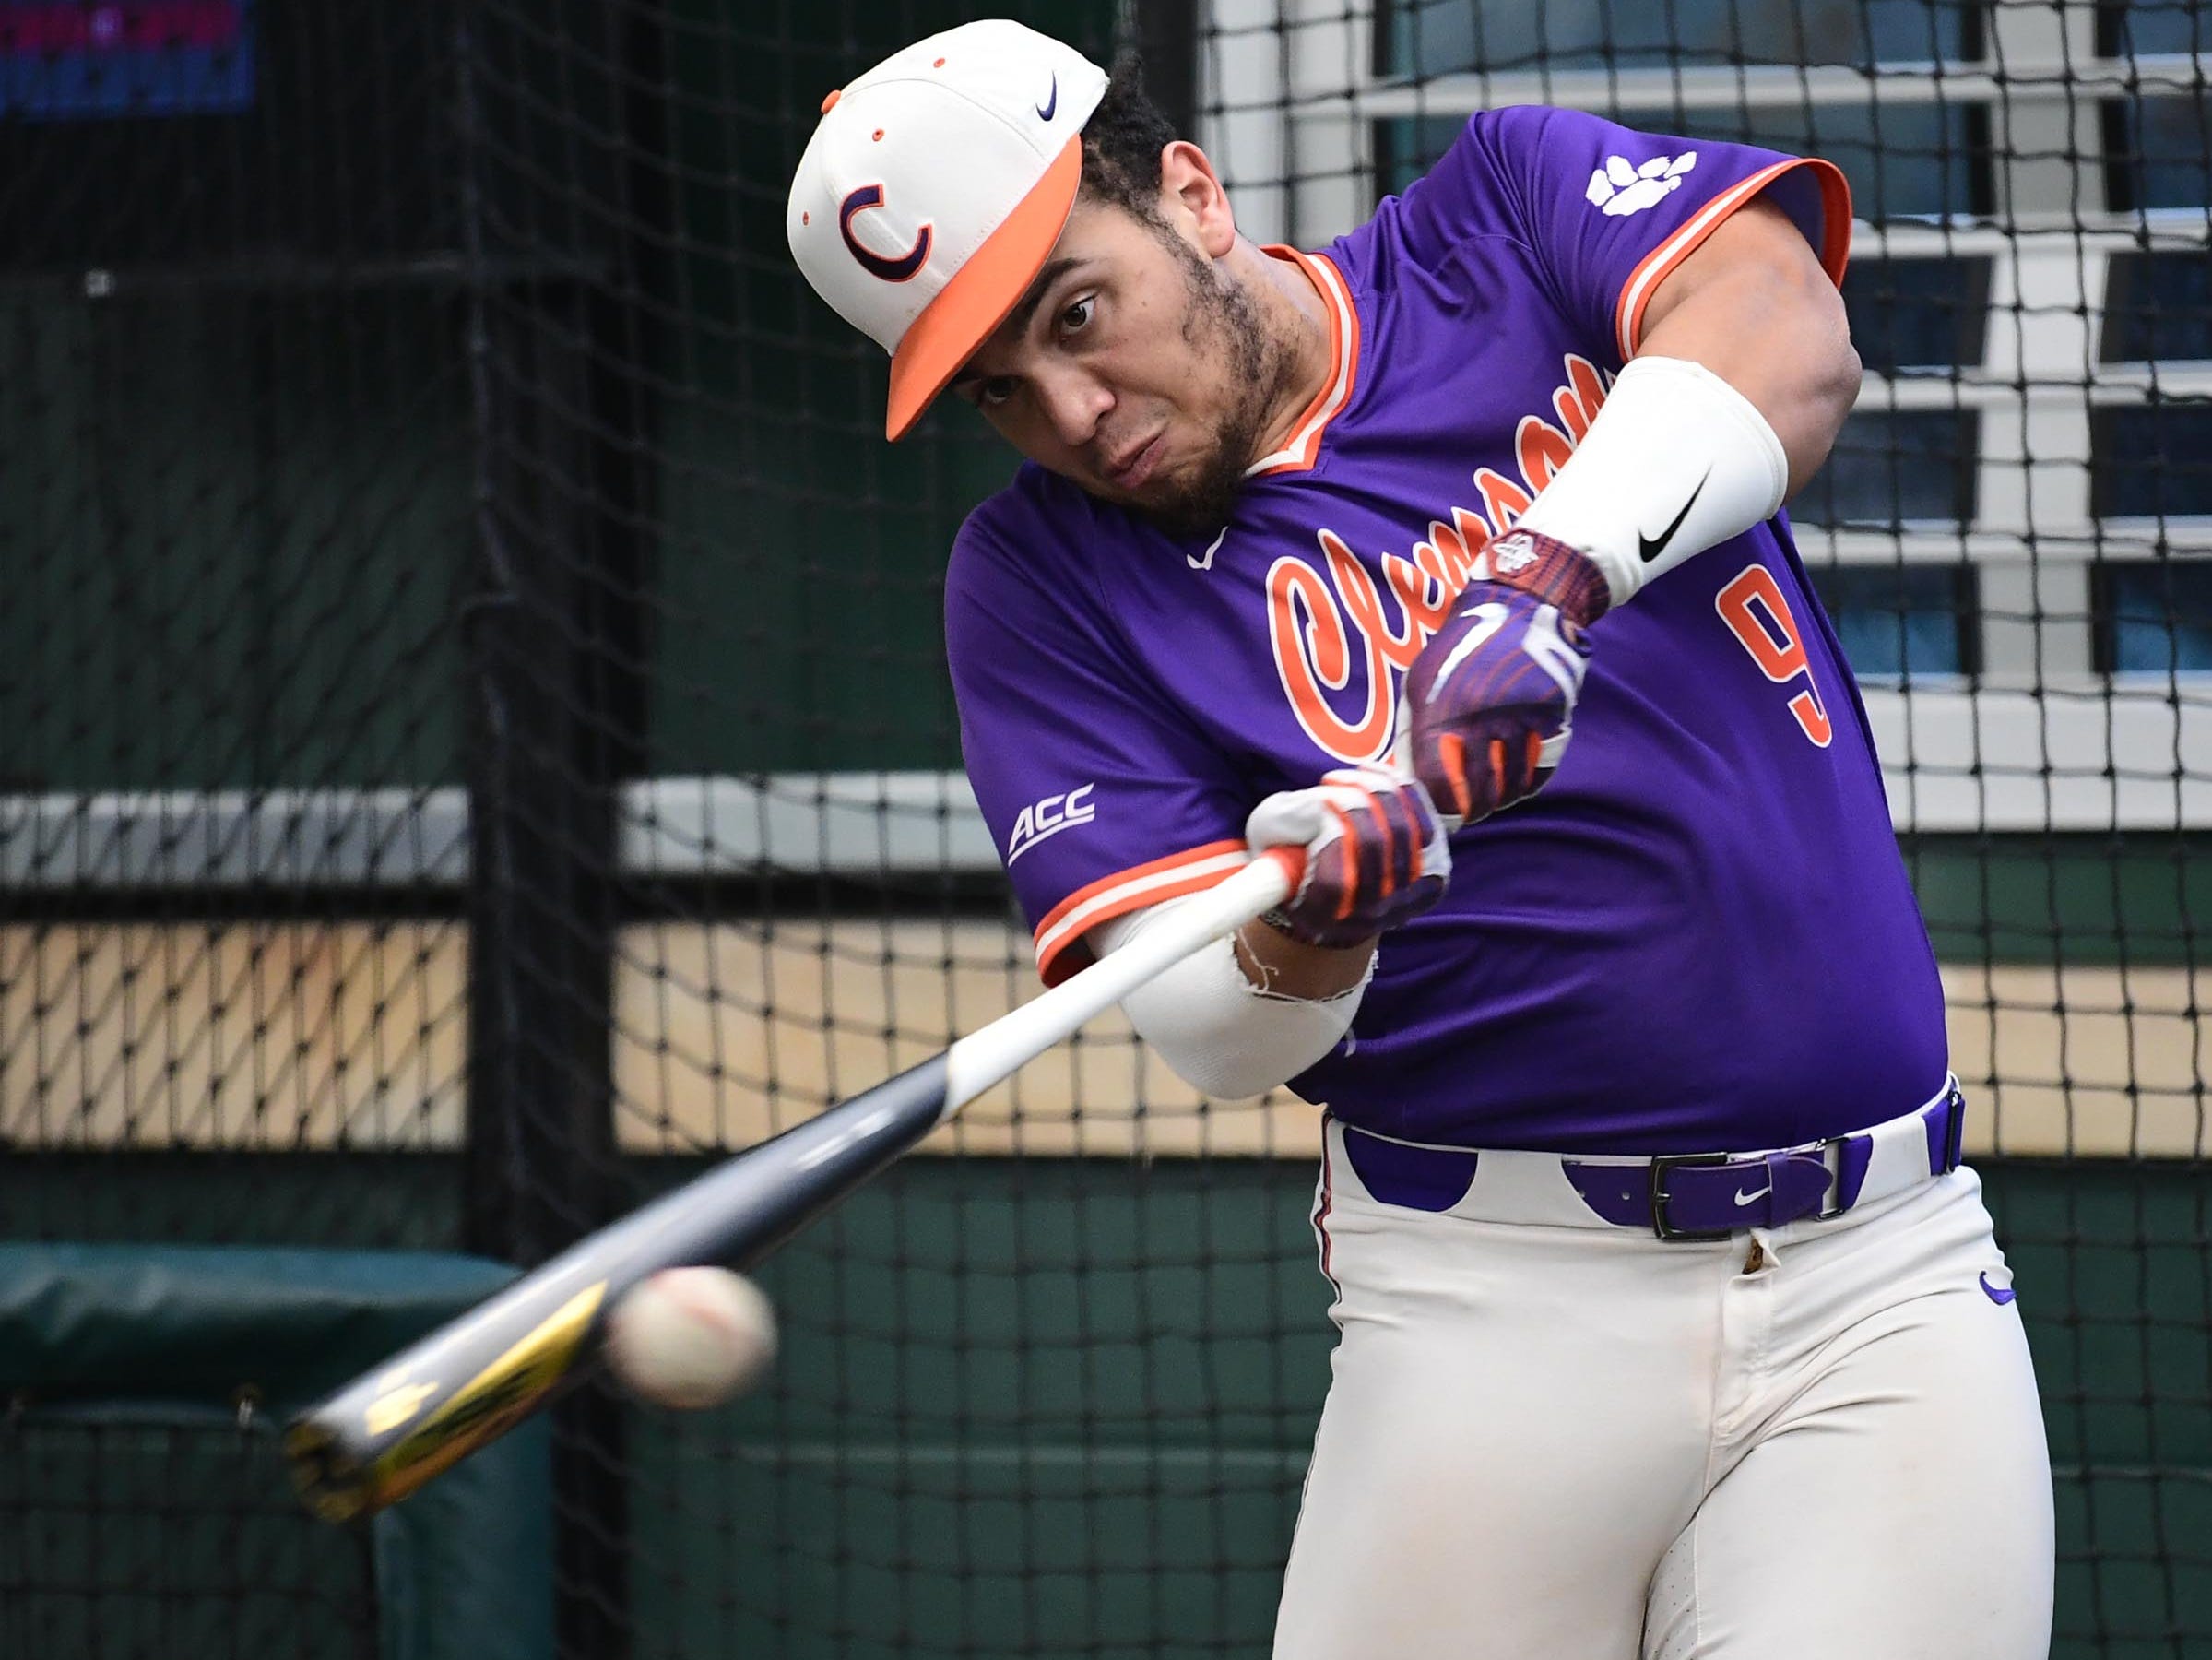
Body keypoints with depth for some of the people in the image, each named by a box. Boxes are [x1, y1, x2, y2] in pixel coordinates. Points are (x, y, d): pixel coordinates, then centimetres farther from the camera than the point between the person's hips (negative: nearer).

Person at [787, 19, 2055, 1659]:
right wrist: (1303, 931, -28)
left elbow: (1791, 339, -16)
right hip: (1493, 1299, 0)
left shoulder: (1514, 209, 6)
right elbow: (1212, 1035, -6)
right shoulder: (1043, 579, 4)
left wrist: (1548, 571, -31)